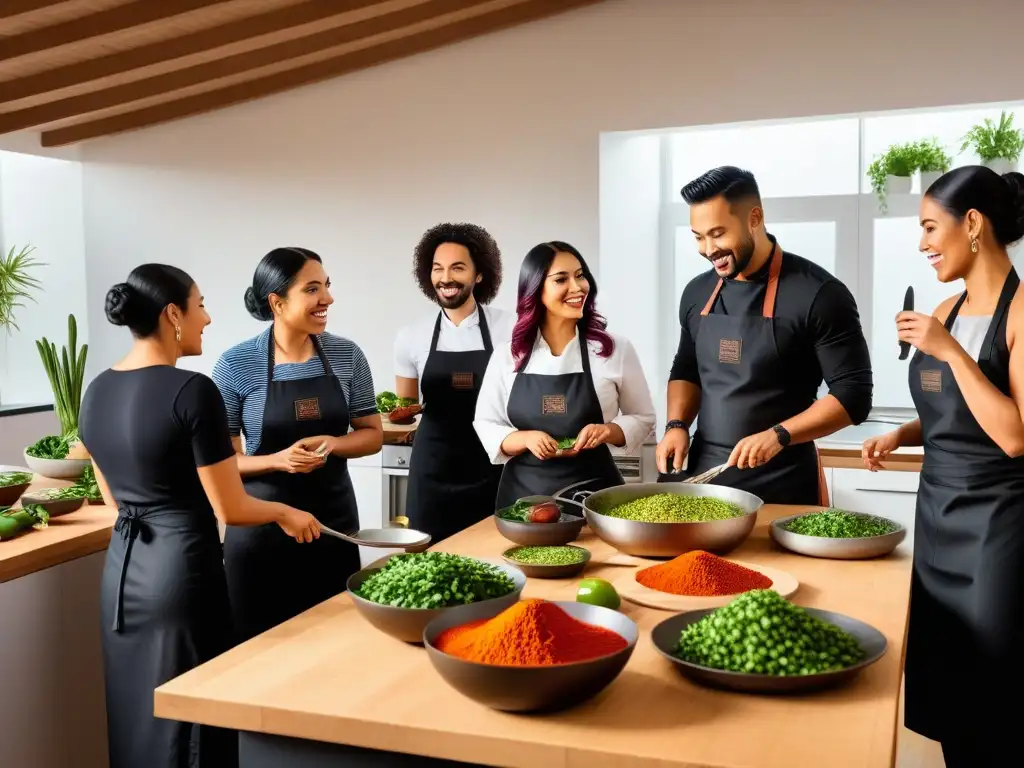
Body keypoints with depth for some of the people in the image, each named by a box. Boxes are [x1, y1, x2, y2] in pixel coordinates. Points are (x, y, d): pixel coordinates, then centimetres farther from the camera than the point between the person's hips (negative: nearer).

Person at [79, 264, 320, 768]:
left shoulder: (97, 391, 5)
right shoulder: (192, 391, -18)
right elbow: (230, 509, -14)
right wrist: (287, 514, 4)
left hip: (122, 567, 8)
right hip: (181, 569, -7)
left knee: (134, 714, 19)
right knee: (184, 716, 6)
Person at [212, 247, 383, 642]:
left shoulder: (347, 355, -1)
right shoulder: (236, 364, -10)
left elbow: (372, 435, 6)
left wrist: (331, 443, -14)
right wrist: (277, 461, -23)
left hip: (334, 518, 3)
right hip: (261, 525, -2)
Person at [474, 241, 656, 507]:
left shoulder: (616, 348, -3)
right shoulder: (506, 355, 0)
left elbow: (643, 418, 5)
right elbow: (486, 425, 5)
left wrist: (607, 431, -15)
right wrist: (526, 439, -14)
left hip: (593, 492, -1)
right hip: (523, 493, 1)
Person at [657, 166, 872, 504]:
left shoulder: (817, 294, -12)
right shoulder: (697, 292, 6)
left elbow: (854, 394, -12)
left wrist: (778, 435, -24)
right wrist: (677, 424, 0)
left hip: (782, 485, -5)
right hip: (703, 473, 5)